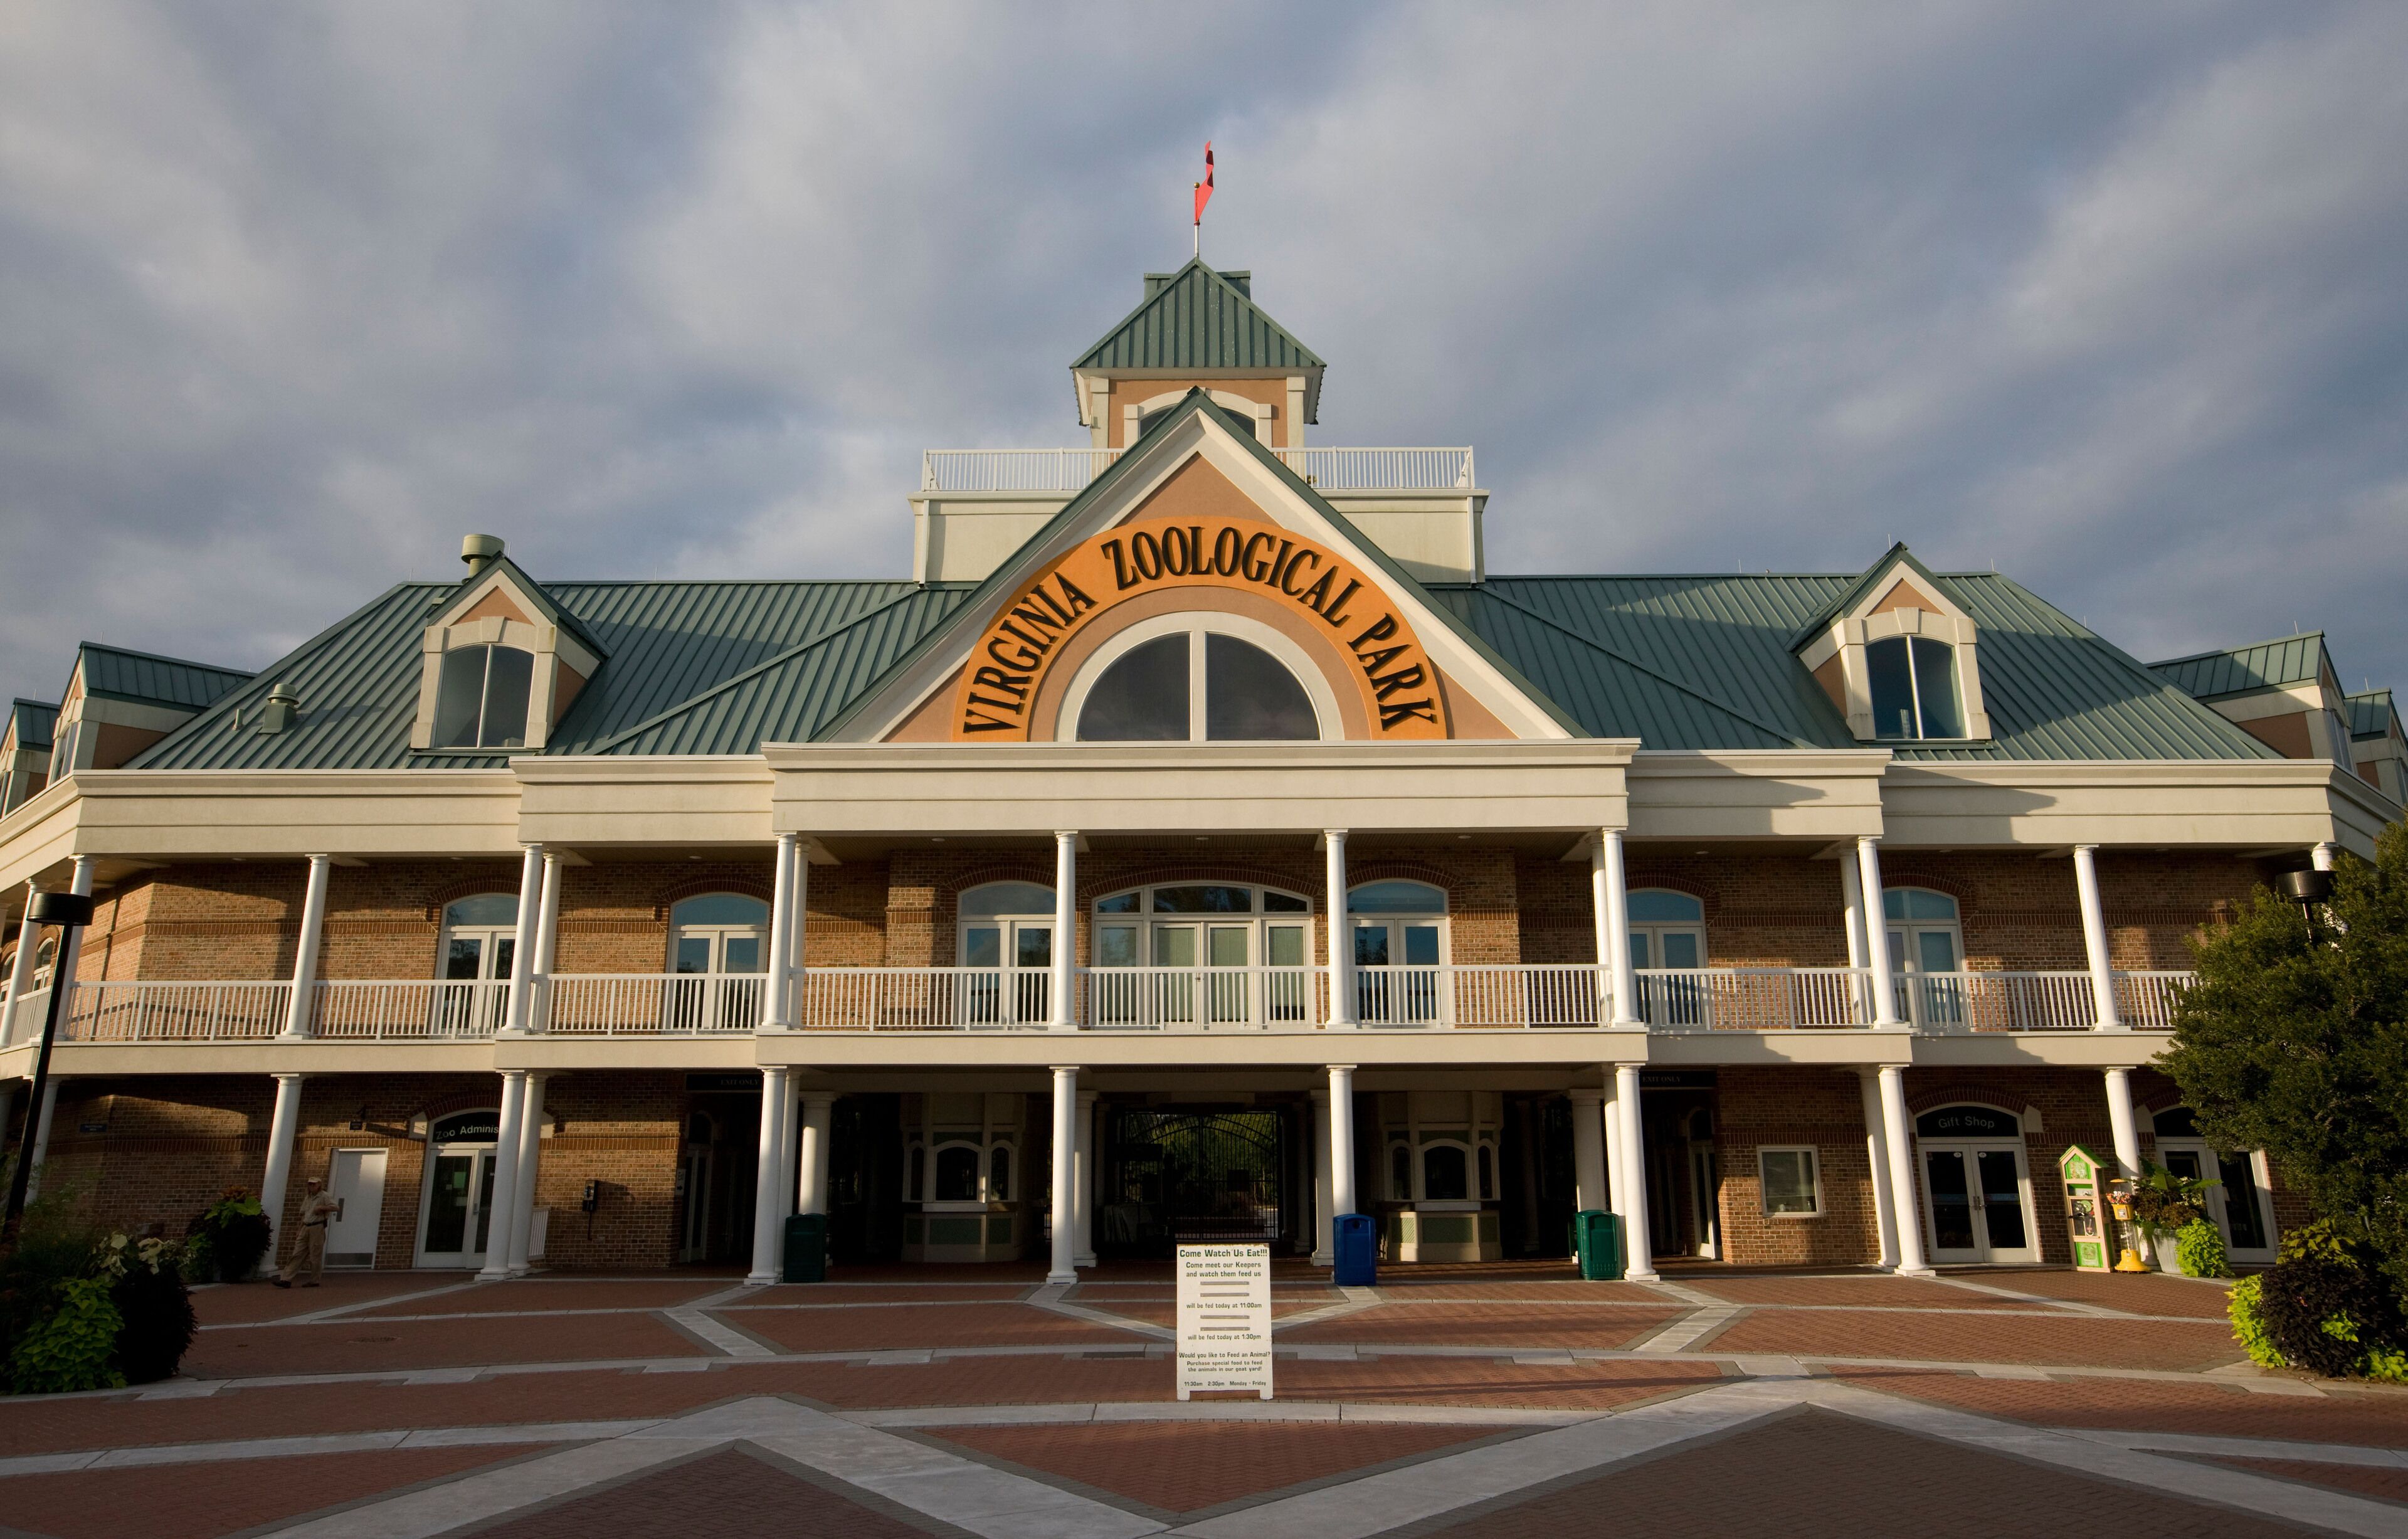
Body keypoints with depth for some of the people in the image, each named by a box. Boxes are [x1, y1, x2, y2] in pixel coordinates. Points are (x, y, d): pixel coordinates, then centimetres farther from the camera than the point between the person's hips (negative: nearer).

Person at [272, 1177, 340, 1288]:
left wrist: (321, 1208, -20)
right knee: (297, 1254, 0)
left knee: (315, 1256, -2)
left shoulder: (325, 1196, -3)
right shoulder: (308, 1197, 18)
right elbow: (303, 1214, 22)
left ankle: (315, 1281, 7)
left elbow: (337, 1208, -13)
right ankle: (286, 1279, -3)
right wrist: (299, 1231, 19)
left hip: (317, 1228, -6)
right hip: (306, 1228, 6)